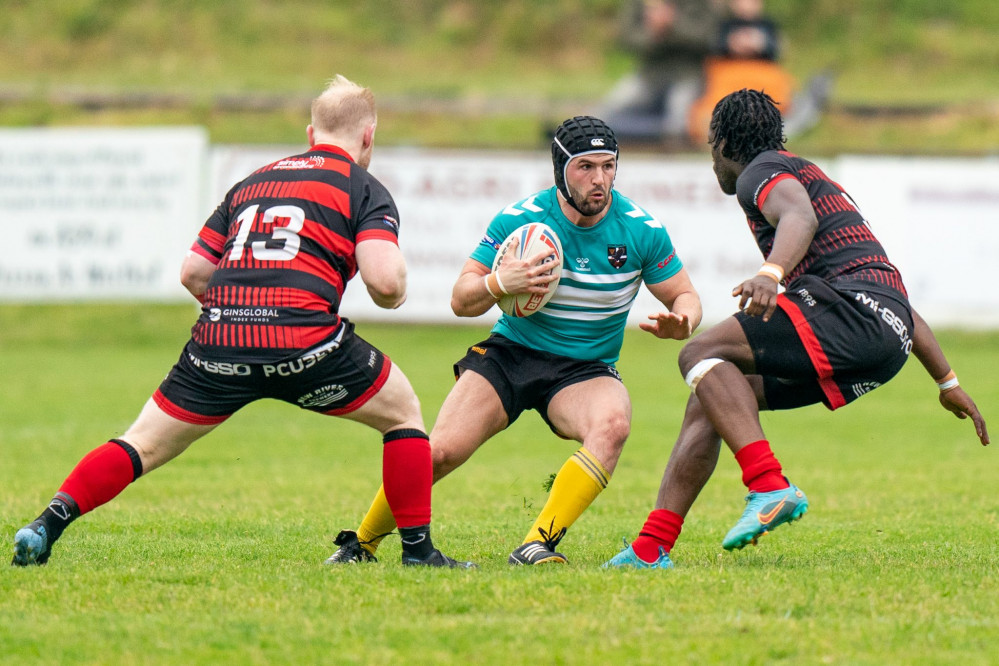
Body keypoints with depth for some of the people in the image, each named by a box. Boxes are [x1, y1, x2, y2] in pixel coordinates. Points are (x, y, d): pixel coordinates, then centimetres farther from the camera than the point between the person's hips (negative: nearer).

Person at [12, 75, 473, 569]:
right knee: (403, 412, 19)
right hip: (304, 337, -4)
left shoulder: (253, 182, 25)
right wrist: (393, 294, 17)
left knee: (145, 445, 13)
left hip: (217, 342, 4)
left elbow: (192, 272, 23)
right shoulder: (365, 190, 10)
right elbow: (384, 282, -6)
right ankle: (417, 548, 14)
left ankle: (48, 524, -4)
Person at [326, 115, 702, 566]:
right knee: (439, 451, -17)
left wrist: (680, 323, -22)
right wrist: (499, 284, -29)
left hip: (586, 372, 1)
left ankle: (537, 545, -34)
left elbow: (685, 297, 3)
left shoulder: (642, 230, -9)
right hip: (511, 355, 0)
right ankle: (360, 544, 7)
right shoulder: (518, 220, -11)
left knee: (613, 424, -34)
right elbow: (461, 300, -6)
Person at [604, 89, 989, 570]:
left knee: (700, 355, -15)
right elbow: (892, 294, 36)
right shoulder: (814, 180, 35)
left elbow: (800, 217, -19)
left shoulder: (764, 171, 7)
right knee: (708, 400, 10)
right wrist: (947, 381, 38)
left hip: (855, 312, -9)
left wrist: (771, 273, -39)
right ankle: (650, 548, 4)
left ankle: (770, 487, -30)